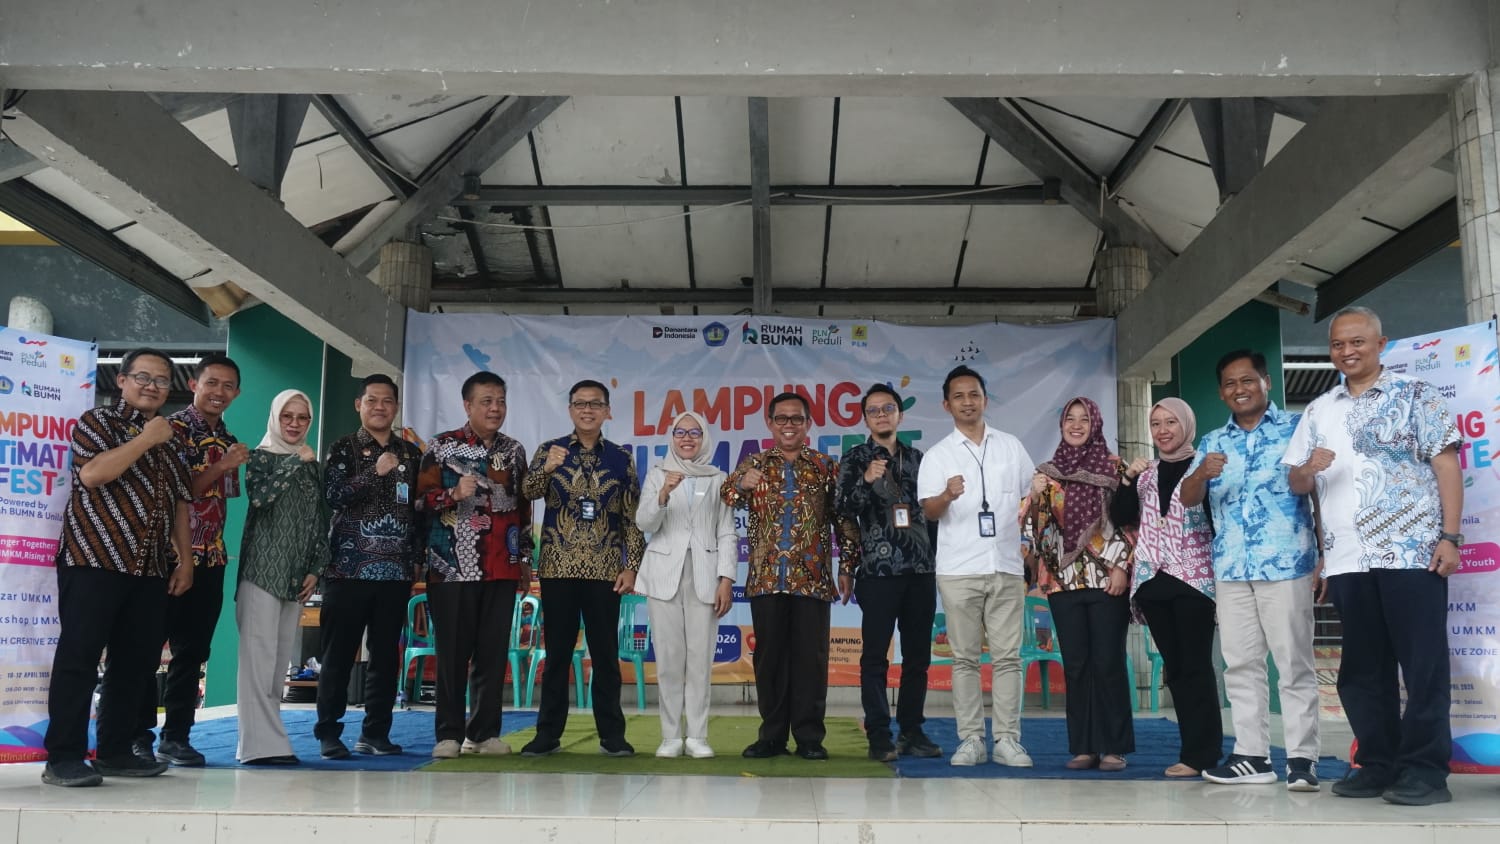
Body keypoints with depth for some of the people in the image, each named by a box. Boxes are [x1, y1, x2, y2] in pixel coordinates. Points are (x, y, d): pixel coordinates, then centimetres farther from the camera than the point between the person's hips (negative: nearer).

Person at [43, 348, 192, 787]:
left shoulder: (170, 443, 19)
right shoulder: (97, 421, 1)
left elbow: (179, 504, 19)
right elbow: (91, 473, -18)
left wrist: (184, 559, 12)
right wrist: (145, 439, -13)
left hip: (150, 570, 6)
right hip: (94, 561, -6)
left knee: (135, 662, 7)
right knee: (79, 657, -5)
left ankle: (115, 751, 15)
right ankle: (63, 758, -3)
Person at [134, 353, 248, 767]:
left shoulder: (230, 441, 14)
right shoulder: (173, 429, -6)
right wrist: (221, 467, -20)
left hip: (211, 558, 7)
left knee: (193, 650, 9)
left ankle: (176, 734, 16)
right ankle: (138, 735, 9)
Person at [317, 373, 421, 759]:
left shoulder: (411, 453, 13)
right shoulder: (343, 448, 3)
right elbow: (332, 495, -11)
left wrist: (417, 558, 8)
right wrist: (376, 472, -20)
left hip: (395, 570, 3)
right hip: (349, 567, -3)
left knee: (386, 655, 5)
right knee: (338, 654, -1)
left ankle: (375, 733, 13)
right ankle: (328, 734, 7)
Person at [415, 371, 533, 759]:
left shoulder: (514, 451, 13)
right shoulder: (441, 447, 2)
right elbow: (420, 499, -2)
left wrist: (525, 558, 15)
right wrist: (454, 494, -20)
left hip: (502, 569, 4)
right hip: (453, 567, -3)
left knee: (494, 652, 4)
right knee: (453, 652, 0)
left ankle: (484, 732, 13)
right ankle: (449, 734, 8)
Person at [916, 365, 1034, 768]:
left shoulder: (1011, 446, 10)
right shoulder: (937, 455, 2)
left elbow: (1031, 500, 17)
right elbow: (929, 511, -9)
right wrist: (948, 495, -31)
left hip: (1007, 567, 2)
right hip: (959, 570, -2)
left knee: (1007, 656, 2)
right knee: (965, 658, 2)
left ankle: (1008, 741, 6)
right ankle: (971, 741, 7)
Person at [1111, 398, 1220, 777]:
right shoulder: (1146, 472, 15)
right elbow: (1120, 517, 7)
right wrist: (1129, 479, -3)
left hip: (1193, 579, -5)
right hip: (1153, 581, 6)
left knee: (1196, 666, -4)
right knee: (1174, 668, 8)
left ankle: (1200, 753, 1)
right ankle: (1197, 749, 16)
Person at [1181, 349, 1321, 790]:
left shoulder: (1297, 428, 3)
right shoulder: (1212, 443, 13)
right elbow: (1188, 499, 4)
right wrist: (1202, 473, -18)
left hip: (1287, 564, -4)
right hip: (1230, 569, 4)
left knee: (1294, 662, -2)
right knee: (1240, 664, 7)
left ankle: (1302, 757, 3)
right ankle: (1252, 754, 13)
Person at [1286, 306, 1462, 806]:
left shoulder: (1414, 395, 3)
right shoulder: (1318, 412, 15)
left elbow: (1446, 465, -2)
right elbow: (1296, 483, 16)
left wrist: (1450, 536, -11)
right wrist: (1308, 469, -8)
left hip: (1412, 552, -5)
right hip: (1347, 560, 5)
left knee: (1423, 664, -2)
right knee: (1363, 668, 8)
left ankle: (1425, 770, 4)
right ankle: (1377, 764, 16)